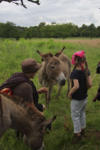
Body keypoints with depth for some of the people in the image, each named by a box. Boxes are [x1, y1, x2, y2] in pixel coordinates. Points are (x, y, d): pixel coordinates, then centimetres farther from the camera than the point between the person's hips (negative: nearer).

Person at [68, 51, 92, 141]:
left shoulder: (75, 72, -26)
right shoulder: (86, 70, -6)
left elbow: (76, 86, -35)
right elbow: (90, 84, -7)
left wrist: (70, 93, -19)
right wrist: (85, 89, 9)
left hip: (77, 99, -7)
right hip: (85, 97, 7)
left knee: (75, 115, 13)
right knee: (82, 113, 26)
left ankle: (77, 133, 27)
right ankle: (83, 129, 44)